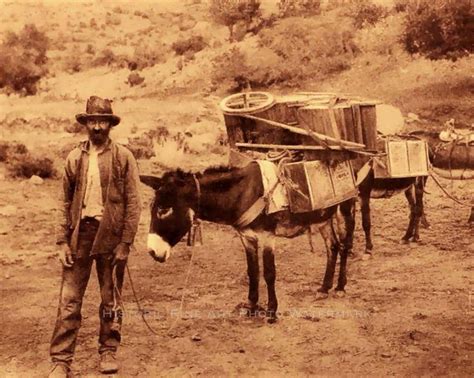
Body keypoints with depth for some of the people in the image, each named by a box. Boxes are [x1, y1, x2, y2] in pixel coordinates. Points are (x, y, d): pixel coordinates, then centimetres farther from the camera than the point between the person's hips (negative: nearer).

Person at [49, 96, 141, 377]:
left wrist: (125, 243, -9)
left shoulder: (124, 157, -2)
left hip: (111, 234, -2)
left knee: (111, 299, 11)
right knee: (69, 300, 0)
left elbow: (133, 203, -4)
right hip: (80, 231, 2)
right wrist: (63, 242, 1)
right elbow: (66, 203, 9)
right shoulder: (75, 159, 6)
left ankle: (109, 351, 26)